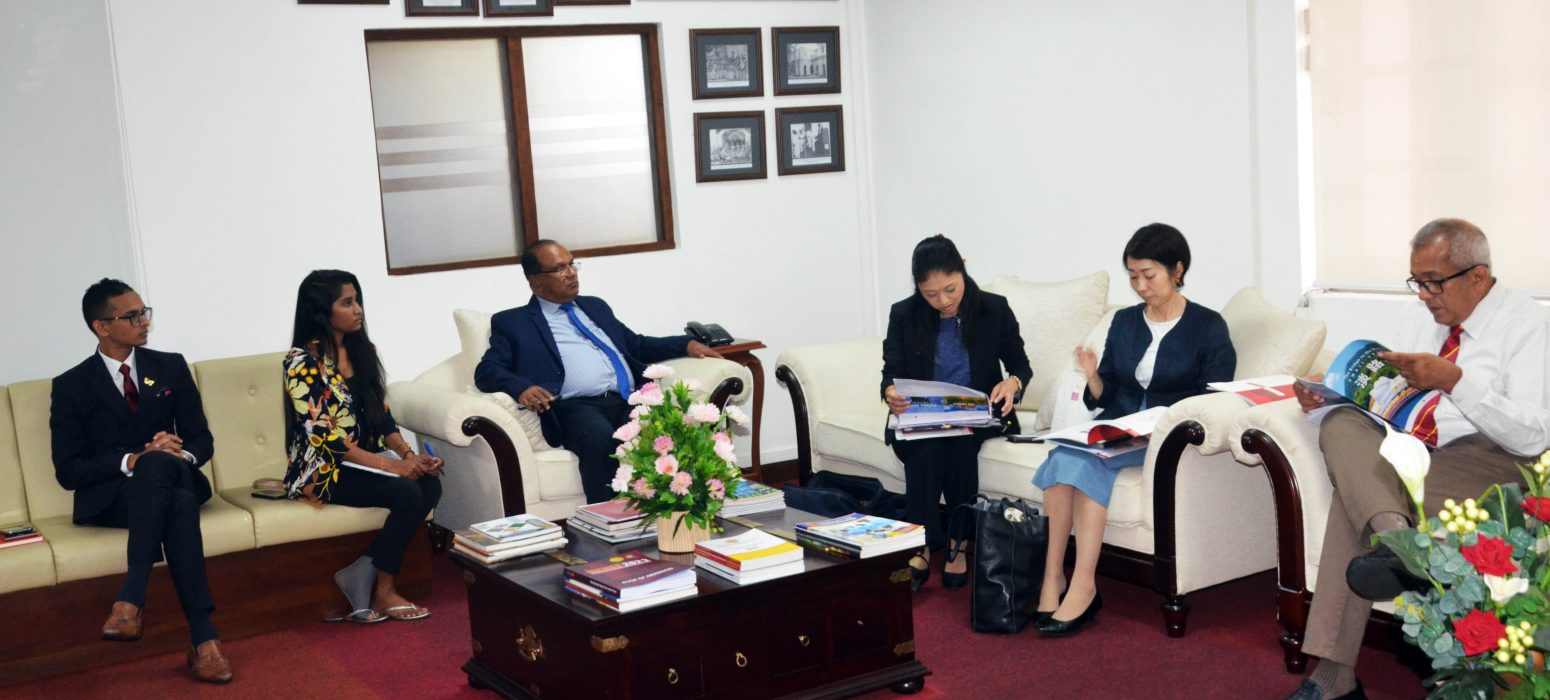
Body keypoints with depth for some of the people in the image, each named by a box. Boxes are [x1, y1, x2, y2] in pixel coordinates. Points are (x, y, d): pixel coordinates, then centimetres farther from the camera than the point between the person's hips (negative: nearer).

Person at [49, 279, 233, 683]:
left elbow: (202, 440, 8)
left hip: (173, 480, 2)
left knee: (161, 463, -37)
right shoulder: (71, 386, 2)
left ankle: (131, 600, -42)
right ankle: (203, 638, -45)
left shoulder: (171, 367, 10)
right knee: (167, 484, -38)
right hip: (109, 496, -2)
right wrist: (131, 461, -20)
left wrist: (181, 453, -17)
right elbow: (68, 470, -4)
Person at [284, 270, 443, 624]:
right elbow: (323, 437, -19)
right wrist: (391, 465, -22)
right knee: (407, 493, -28)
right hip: (323, 470, -7)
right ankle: (382, 592, -10)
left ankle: (361, 579, -13)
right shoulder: (302, 362, -13)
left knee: (430, 483, -21)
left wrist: (408, 454, -9)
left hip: (365, 459, 7)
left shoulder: (362, 350, 9)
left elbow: (381, 416, 11)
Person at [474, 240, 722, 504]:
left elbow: (637, 345, 35)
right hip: (576, 407, -4)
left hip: (632, 400, 4)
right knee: (602, 441, -39)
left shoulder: (595, 307, 31)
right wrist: (521, 387, -16)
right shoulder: (513, 322, 16)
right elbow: (486, 371, 6)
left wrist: (687, 344, 20)